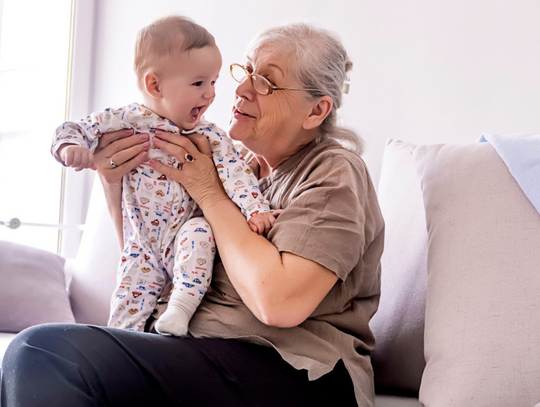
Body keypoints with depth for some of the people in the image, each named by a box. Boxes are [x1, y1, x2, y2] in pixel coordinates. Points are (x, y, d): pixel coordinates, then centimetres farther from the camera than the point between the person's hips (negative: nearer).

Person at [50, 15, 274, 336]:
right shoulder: (125, 121, -6)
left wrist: (255, 207, -27)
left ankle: (181, 309, -27)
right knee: (128, 306, -7)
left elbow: (234, 169, -10)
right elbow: (74, 129, -1)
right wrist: (72, 147, -26)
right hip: (142, 246, 0)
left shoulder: (209, 136, -2)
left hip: (182, 239, 0)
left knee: (199, 231, -32)